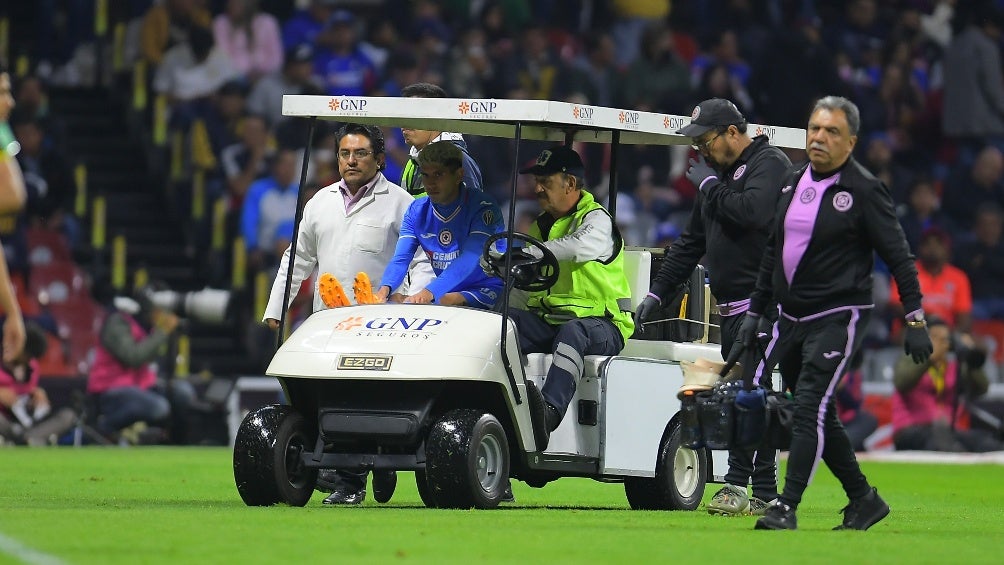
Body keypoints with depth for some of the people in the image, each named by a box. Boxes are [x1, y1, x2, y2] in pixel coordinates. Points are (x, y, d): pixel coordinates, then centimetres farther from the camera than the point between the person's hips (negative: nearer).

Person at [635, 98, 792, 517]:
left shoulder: (770, 165, -5)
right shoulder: (719, 174, 22)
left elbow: (751, 212, -25)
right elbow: (691, 243, 27)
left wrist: (710, 185, -10)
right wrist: (658, 292, 23)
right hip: (732, 307, 9)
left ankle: (739, 482, -13)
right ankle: (764, 493, 7)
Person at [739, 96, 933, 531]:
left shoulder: (864, 190, -8)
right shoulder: (793, 182, 11)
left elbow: (898, 256, -7)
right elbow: (773, 251, 20)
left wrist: (915, 319, -10)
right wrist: (755, 310, 20)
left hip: (837, 317, -7)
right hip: (790, 317, 7)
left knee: (810, 407, -15)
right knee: (816, 415, 10)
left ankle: (786, 507, -16)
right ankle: (863, 500, 22)